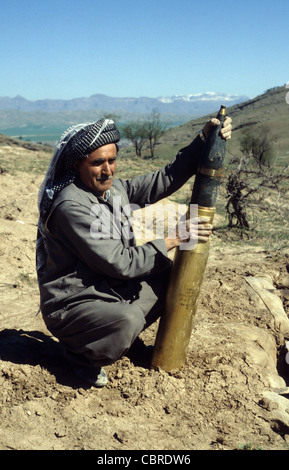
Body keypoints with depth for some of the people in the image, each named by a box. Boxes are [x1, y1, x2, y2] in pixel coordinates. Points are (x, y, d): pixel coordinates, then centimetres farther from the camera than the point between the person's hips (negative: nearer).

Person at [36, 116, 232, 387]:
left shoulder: (115, 188, 0)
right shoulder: (71, 207, -26)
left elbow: (165, 179, 3)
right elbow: (119, 263, -26)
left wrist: (203, 140, -5)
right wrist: (169, 242, -18)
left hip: (109, 292, 8)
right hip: (72, 306, -8)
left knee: (169, 272, 5)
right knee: (129, 321, -35)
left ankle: (124, 335, 11)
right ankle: (80, 352, -2)